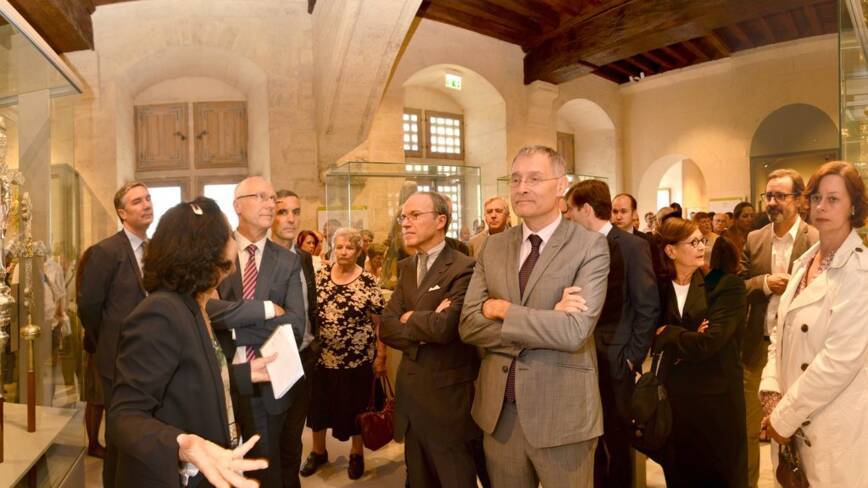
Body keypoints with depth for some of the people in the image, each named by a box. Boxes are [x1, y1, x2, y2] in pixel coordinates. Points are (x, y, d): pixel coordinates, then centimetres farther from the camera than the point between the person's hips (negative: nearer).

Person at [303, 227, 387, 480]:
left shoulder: (368, 282, -10)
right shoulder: (321, 275, 0)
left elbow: (380, 322, -8)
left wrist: (381, 357, -10)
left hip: (357, 359, -3)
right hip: (322, 357, 3)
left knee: (355, 408, 12)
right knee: (319, 405, 16)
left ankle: (357, 454, 35)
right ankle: (318, 451, 39)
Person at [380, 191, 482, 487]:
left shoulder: (463, 268, -15)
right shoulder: (406, 268, 9)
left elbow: (445, 327, -27)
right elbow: (386, 328, 1)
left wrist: (409, 318, -9)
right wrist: (424, 330, -16)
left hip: (447, 398, -7)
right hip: (411, 396, 7)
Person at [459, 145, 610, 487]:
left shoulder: (590, 246, -10)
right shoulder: (494, 246, 3)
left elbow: (574, 331, -22)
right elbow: (469, 324, -5)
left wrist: (503, 310, -14)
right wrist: (545, 323, -16)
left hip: (562, 413, -4)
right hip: (499, 410, 4)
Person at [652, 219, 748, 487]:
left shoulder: (728, 285, -8)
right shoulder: (661, 288, 2)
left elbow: (708, 342, -19)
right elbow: (652, 337, -2)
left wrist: (668, 334, -6)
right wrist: (688, 337, -16)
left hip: (716, 397, -3)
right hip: (674, 395, 3)